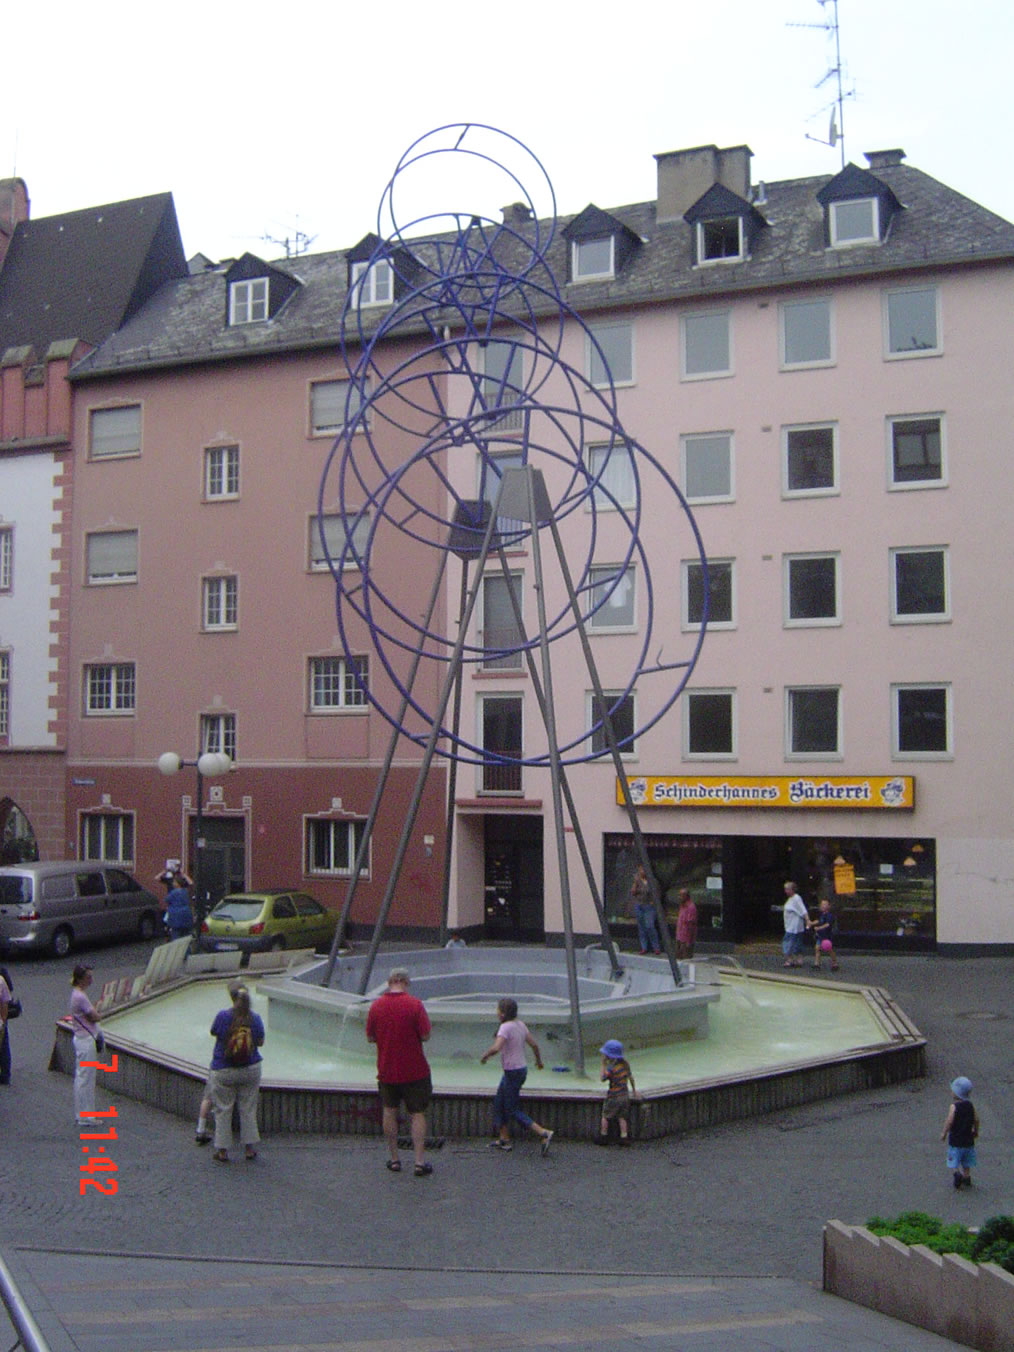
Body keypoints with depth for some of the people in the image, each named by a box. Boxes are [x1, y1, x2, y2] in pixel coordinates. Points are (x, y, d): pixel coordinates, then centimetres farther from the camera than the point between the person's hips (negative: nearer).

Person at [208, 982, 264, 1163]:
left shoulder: (222, 1016, -17)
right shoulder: (255, 1018, -11)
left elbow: (213, 1033, 2)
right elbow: (260, 1042, 1)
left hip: (223, 1071, -2)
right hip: (250, 1069, 2)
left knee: (223, 1110, 9)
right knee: (248, 1109, 14)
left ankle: (222, 1150, 14)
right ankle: (249, 1147, 19)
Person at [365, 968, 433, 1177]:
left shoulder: (376, 1005, -3)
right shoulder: (415, 1005, -13)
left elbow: (370, 1038, 4)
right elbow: (425, 1036, -13)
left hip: (387, 1071, 3)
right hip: (414, 1071, -3)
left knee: (389, 1111, 16)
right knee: (417, 1114, 4)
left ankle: (394, 1159, 20)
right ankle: (420, 1161, 1)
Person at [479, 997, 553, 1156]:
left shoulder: (506, 1027, -20)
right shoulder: (520, 1025, 5)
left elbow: (496, 1048, -33)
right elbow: (534, 1044, 11)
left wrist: (485, 1055, -14)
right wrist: (539, 1061, 27)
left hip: (512, 1072, -9)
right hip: (521, 1069, 9)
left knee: (513, 1110, -1)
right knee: (499, 1104, 19)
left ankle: (543, 1133, -8)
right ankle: (504, 1139, 24)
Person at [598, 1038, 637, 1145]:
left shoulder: (611, 1068, -22)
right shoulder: (625, 1063, -1)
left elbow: (602, 1078, -13)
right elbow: (631, 1077, 9)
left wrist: (603, 1065, -11)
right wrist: (634, 1089, 22)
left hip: (613, 1097, -6)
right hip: (625, 1095, 6)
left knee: (605, 1116, 10)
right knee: (622, 1117, 13)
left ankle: (603, 1137, 16)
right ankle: (624, 1137, 8)